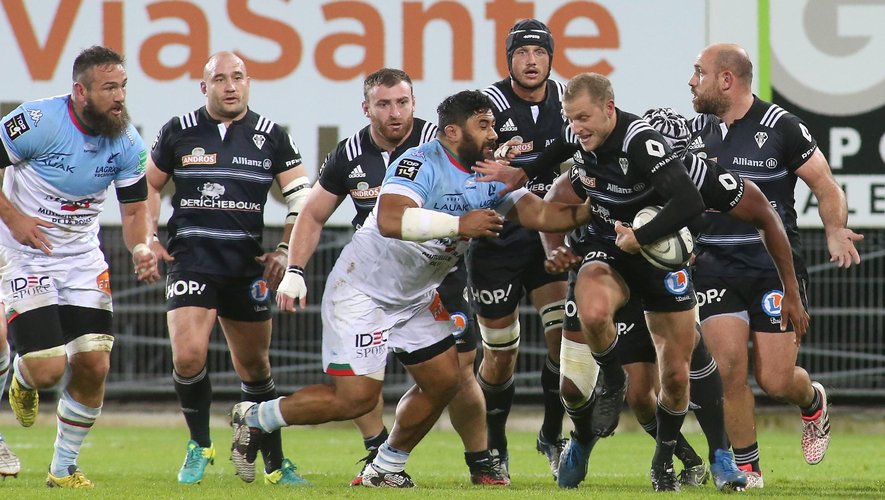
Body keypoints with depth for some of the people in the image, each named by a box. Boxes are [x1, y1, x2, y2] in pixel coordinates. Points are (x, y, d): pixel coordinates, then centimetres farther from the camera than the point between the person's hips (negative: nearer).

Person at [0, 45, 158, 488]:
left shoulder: (127, 142, -5)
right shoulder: (38, 121, -22)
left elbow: (134, 208, 4)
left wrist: (141, 249, -15)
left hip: (82, 258, 5)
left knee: (94, 367, -3)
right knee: (48, 371, -13)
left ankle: (64, 467, 16)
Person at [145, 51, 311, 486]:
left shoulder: (271, 137, 3)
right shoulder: (179, 132, 2)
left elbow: (302, 198, 7)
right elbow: (148, 185, 15)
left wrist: (285, 250, -4)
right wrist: (148, 242, 5)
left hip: (246, 266, 1)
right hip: (190, 260, -1)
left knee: (255, 365, 10)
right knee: (188, 356, -18)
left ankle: (274, 463, 23)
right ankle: (199, 446, 4)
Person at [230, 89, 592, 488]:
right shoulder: (421, 163, -25)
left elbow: (540, 214, -6)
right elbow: (390, 220, -41)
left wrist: (590, 209, -21)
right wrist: (459, 224, -42)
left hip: (415, 298, 9)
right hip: (361, 289, -9)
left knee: (444, 383, 5)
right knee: (356, 398, -13)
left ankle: (386, 468, 21)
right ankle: (256, 417, 6)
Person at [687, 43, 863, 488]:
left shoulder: (780, 127, -6)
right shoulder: (695, 130, 8)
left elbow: (826, 187, -2)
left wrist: (835, 232, -19)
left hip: (775, 268, -3)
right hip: (717, 268, 3)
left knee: (775, 380, -5)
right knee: (728, 367, -13)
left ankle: (812, 401, 32)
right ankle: (746, 465, 3)